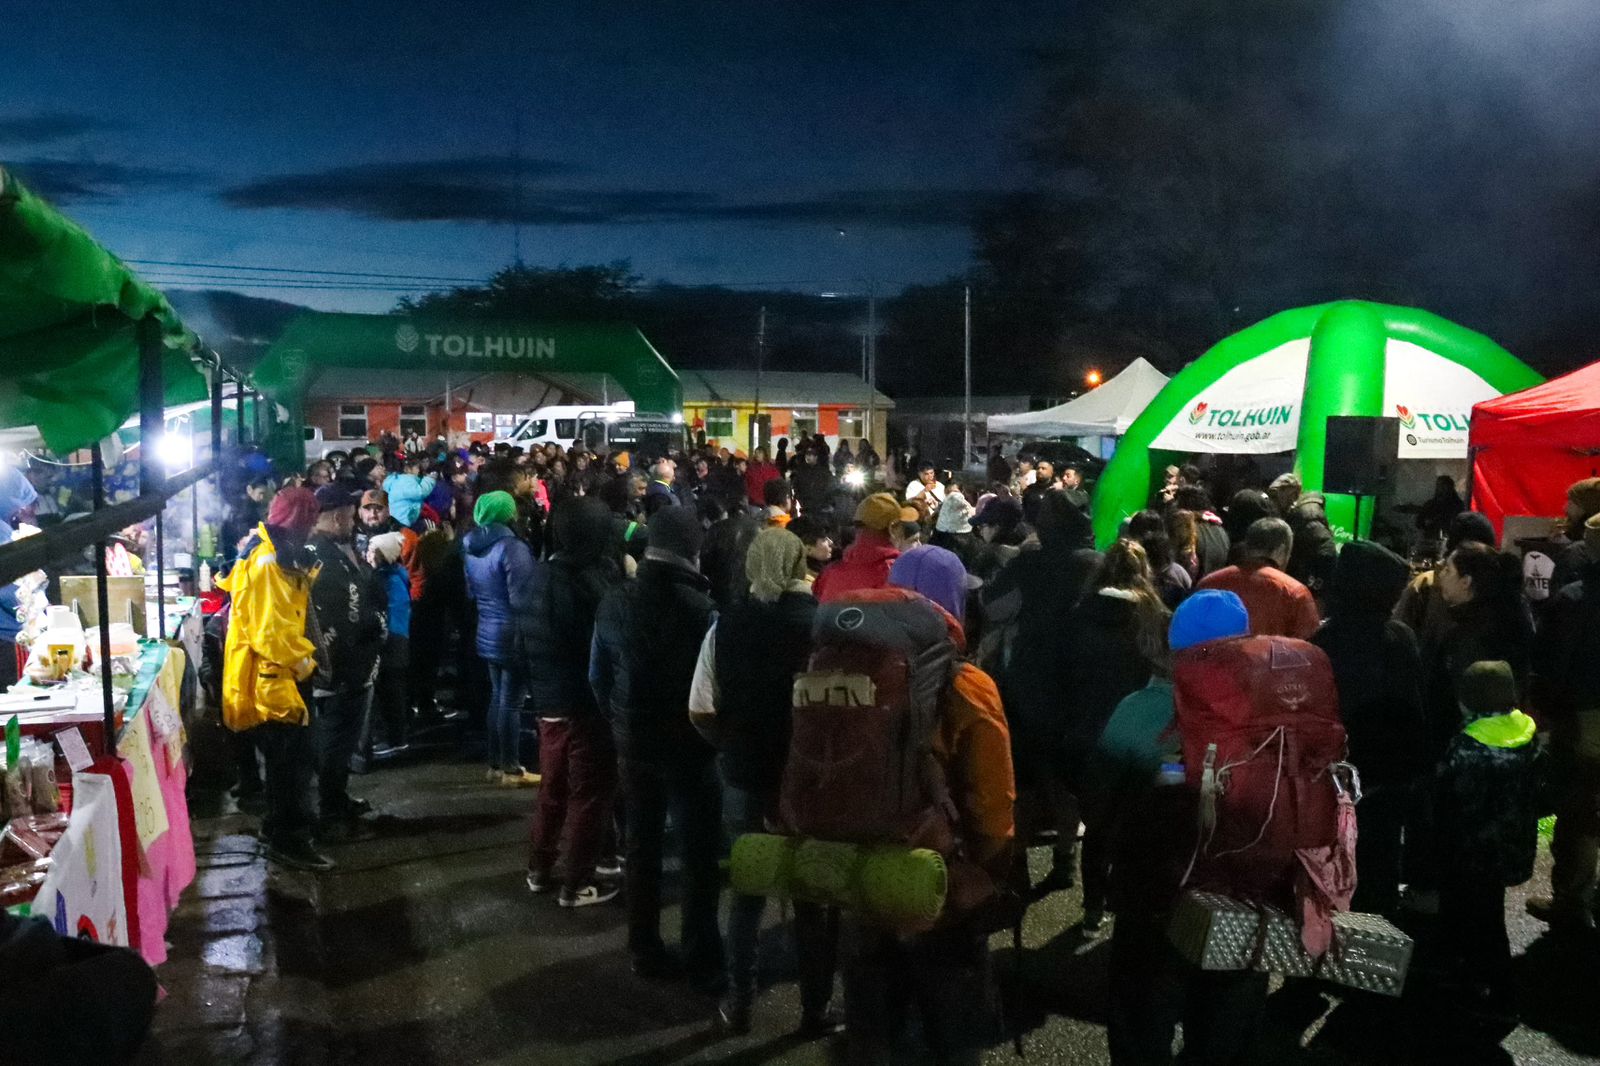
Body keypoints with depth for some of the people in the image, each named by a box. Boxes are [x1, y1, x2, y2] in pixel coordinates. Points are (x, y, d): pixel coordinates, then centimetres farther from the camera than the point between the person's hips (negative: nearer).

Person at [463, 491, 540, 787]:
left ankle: (495, 764, 22)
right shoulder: (512, 547, -19)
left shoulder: (472, 547, 8)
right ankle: (511, 769, 5)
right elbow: (522, 599, -21)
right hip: (513, 635, -8)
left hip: (488, 633, 8)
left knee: (497, 698, 16)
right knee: (511, 702, -1)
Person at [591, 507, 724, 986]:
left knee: (642, 847, 16)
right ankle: (703, 959, 12)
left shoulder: (615, 603, -3)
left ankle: (645, 950, 24)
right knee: (700, 852, 7)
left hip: (635, 743, 5)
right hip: (689, 745, -5)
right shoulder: (702, 608, -21)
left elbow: (598, 676, 6)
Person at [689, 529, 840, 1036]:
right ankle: (816, 1009, 23)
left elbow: (700, 713, -2)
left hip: (745, 773, 2)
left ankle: (738, 1004, 27)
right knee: (814, 893, 13)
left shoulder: (725, 626, -6)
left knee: (747, 890, 19)